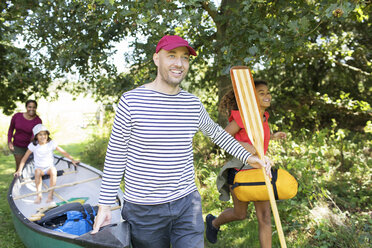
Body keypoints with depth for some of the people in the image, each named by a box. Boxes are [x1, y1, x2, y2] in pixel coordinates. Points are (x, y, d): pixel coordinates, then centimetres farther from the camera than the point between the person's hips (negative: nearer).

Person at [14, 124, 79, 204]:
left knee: (53, 170, -34)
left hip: (49, 167, 0)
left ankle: (50, 194, -30)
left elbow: (63, 152, -5)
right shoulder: (33, 145, -7)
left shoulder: (51, 143, -7)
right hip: (39, 167, 1)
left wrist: (72, 160, -13)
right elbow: (24, 158, -4)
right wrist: (19, 170, -12)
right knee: (37, 171, -34)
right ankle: (39, 194, -30)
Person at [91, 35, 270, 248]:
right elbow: (116, 156, -6)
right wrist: (105, 206, -3)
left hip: (187, 204, 3)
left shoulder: (193, 104, 0)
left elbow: (216, 133, 19)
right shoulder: (131, 101, -11)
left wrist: (247, 156, 15)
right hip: (144, 209, -2)